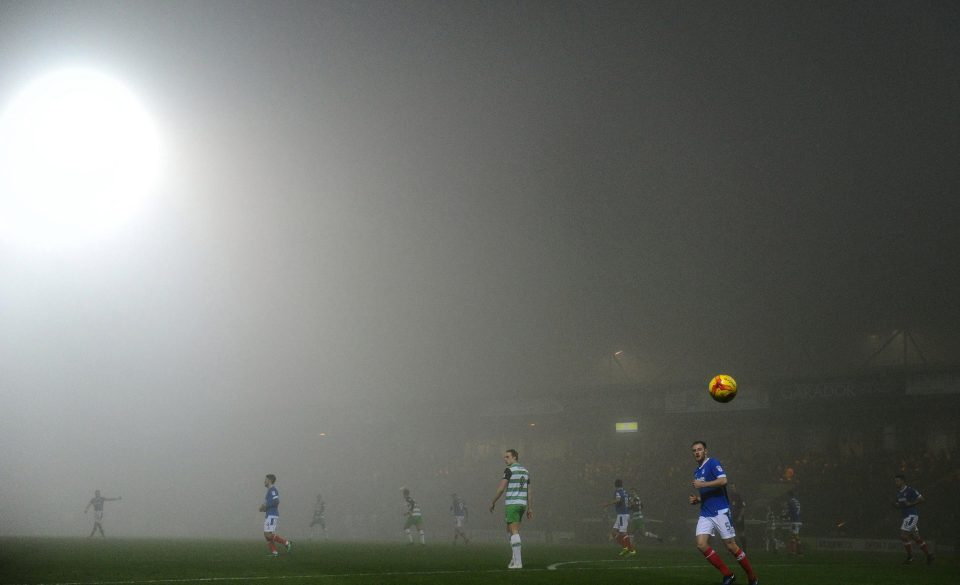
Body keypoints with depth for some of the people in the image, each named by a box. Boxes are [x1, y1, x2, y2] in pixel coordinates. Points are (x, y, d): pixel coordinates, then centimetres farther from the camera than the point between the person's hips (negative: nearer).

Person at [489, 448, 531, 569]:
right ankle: (515, 557, 12)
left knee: (514, 531, -8)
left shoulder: (509, 470, -9)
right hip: (522, 504, 7)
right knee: (510, 530, 18)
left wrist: (493, 502, -3)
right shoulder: (525, 471, 14)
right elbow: (528, 491, 14)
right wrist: (530, 508, 16)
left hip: (511, 504, -7)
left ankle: (518, 562, -13)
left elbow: (501, 488, -13)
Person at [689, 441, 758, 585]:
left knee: (731, 546, -5)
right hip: (705, 514, 7)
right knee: (701, 544, -10)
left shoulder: (713, 463, -5)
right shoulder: (696, 471, 19)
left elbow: (723, 480, -22)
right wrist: (696, 499, 9)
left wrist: (702, 484, -18)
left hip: (720, 512, -7)